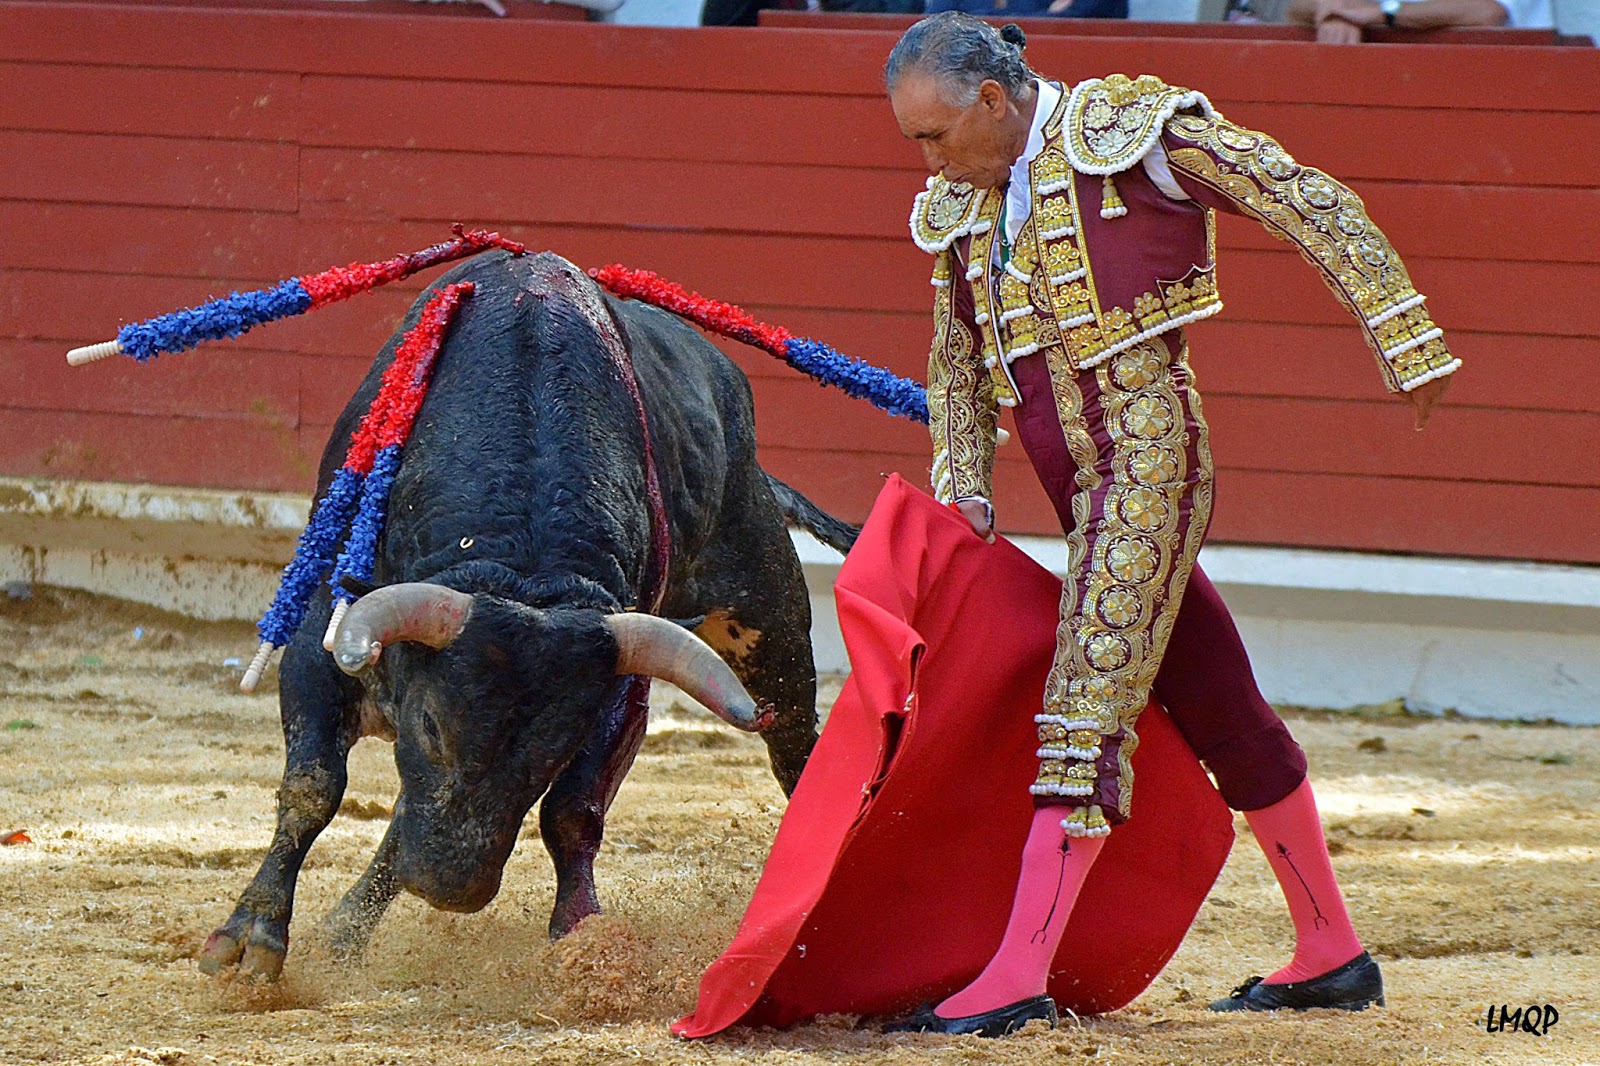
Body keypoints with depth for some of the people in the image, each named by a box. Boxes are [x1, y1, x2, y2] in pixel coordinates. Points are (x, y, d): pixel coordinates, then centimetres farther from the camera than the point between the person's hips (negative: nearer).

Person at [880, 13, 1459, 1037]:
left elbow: (1319, 208, -6)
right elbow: (955, 365, 25)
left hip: (1150, 452, -8)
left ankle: (1018, 975, -20)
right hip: (1088, 493, 8)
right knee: (1223, 716, 14)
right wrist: (963, 487, 12)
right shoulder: (962, 207, 14)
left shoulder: (1138, 129, -7)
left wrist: (1408, 339, -10)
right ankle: (1331, 954, 23)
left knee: (1089, 711, -15)